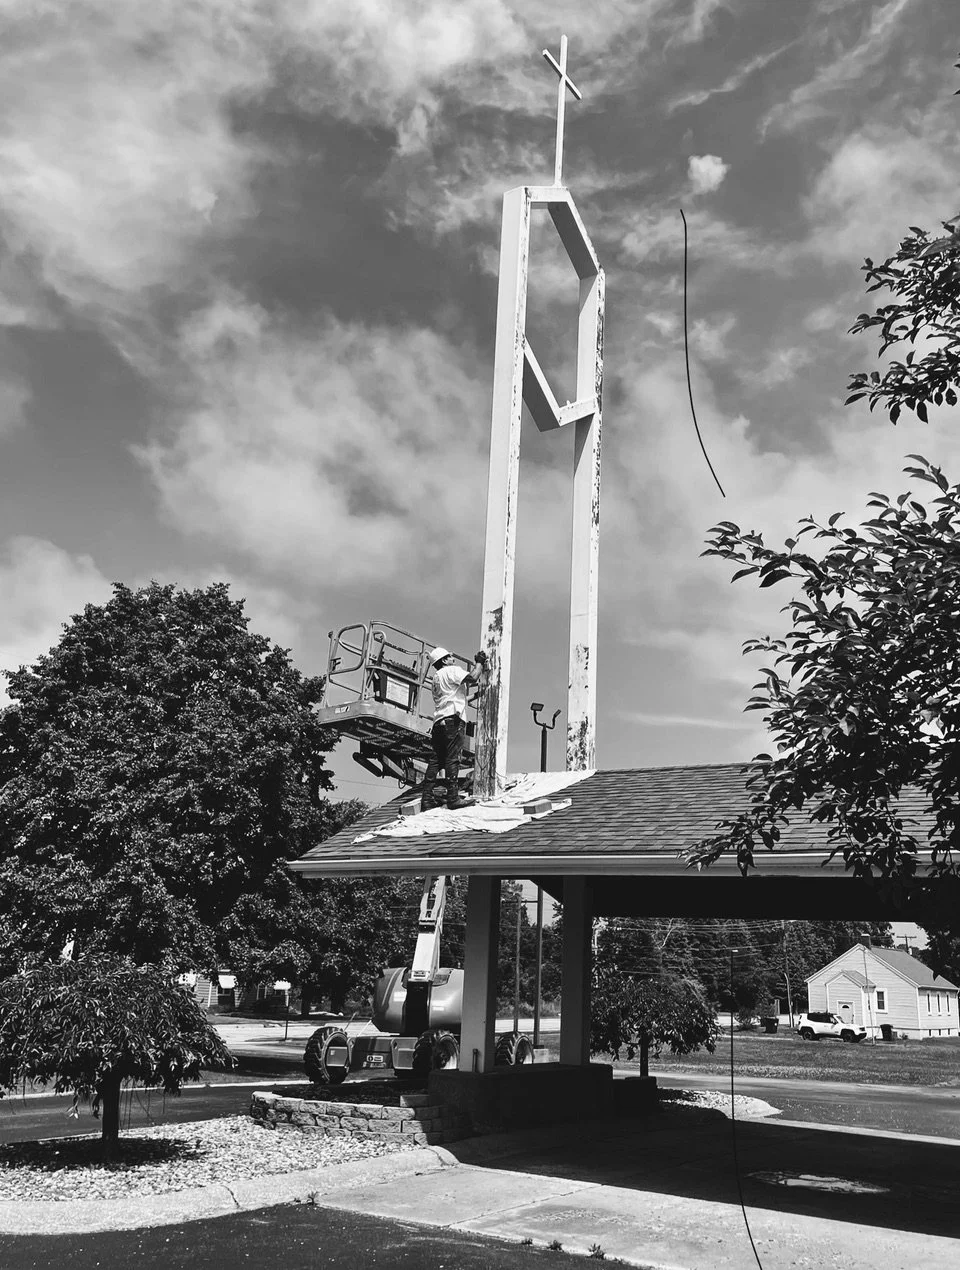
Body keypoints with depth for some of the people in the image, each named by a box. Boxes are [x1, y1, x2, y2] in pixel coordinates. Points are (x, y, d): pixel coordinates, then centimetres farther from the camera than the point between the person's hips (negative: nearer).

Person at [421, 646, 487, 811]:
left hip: (439, 722, 9)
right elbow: (473, 678, -13)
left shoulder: (437, 676, 27)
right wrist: (479, 662, 4)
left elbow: (467, 681, 30)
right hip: (453, 720, -9)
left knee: (436, 760, 6)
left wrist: (477, 665, 30)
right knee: (452, 759, -11)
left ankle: (427, 799, 2)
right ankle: (453, 798, -14)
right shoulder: (452, 670, 1)